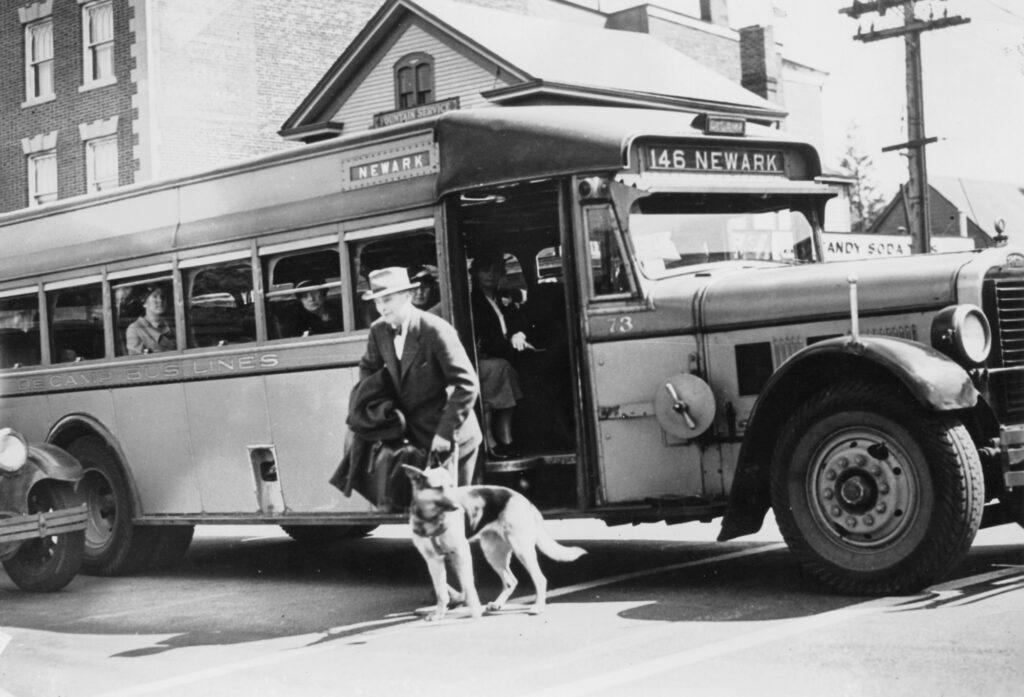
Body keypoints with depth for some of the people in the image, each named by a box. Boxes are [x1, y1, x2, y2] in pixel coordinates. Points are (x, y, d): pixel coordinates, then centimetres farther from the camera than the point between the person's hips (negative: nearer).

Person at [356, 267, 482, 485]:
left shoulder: (436, 331, -20)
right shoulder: (378, 330, -1)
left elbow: (467, 385, -22)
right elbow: (368, 367, 18)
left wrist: (445, 432, -22)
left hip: (451, 440, -5)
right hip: (413, 436, 6)